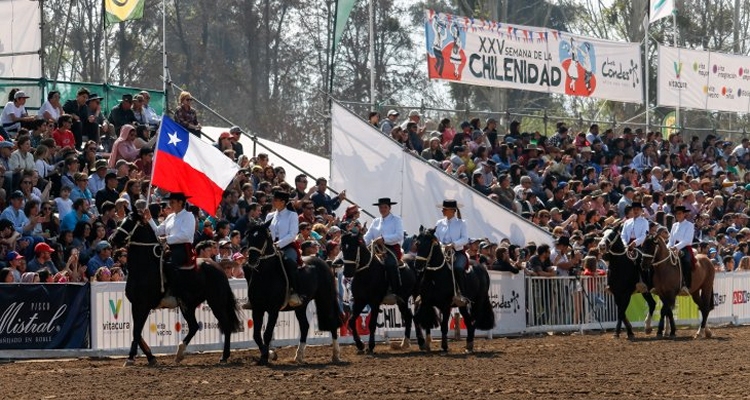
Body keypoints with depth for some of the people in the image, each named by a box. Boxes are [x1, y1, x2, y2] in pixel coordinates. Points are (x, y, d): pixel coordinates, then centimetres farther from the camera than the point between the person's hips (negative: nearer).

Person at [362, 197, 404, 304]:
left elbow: (399, 236, -10)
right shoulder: (376, 221, 21)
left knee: (390, 264, -35)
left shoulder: (396, 220, 6)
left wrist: (384, 239, -22)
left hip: (392, 249, -5)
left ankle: (397, 293, -30)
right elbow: (368, 237, 12)